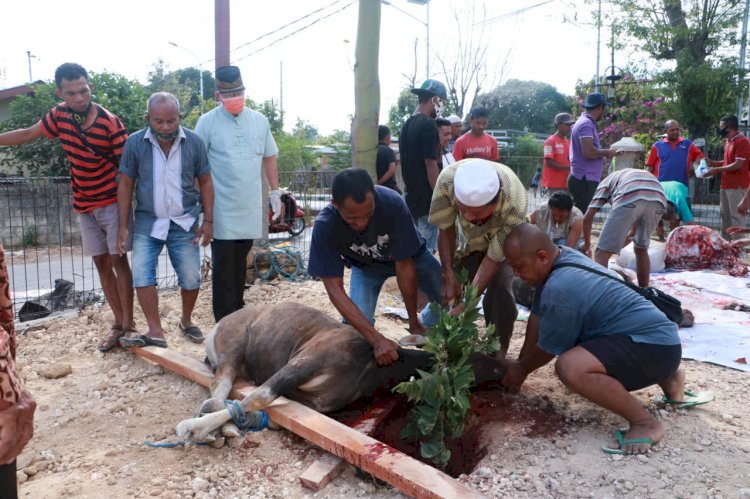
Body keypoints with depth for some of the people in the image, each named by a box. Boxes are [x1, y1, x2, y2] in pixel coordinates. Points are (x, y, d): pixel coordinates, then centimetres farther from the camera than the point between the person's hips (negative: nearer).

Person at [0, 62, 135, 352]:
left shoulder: (110, 122, -17)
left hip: (112, 201, -5)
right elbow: (27, 135, 13)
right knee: (101, 262, 7)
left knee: (118, 260, -4)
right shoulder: (59, 115, -3)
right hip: (84, 205, 5)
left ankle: (128, 323, 3)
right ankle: (118, 323, 14)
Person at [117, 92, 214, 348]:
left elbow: (205, 182, 2)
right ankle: (156, 332, -1)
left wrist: (208, 220, -2)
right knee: (142, 276, -10)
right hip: (147, 223, 0)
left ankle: (186, 321, 29)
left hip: (184, 223, 0)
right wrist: (123, 226, -2)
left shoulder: (194, 142, -7)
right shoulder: (135, 143, -8)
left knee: (191, 279, 4)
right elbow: (126, 185, -1)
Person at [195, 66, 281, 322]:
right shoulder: (207, 122, -6)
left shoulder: (259, 121, 7)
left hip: (251, 206, 4)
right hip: (222, 209, -4)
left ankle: (238, 312, 29)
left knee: (240, 261, 15)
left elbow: (269, 158, 14)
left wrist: (275, 192, 11)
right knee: (223, 264, -2)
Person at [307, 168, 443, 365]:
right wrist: (377, 340, -41)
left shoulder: (393, 204, -39)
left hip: (409, 255, 1)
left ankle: (424, 326, 17)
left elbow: (404, 266, -28)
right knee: (355, 324, -21)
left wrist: (414, 324, -21)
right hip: (365, 266, 0)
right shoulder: (325, 227, -36)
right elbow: (335, 289, -33)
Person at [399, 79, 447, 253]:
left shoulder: (406, 125, 12)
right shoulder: (428, 125, -15)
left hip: (411, 198, 9)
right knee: (426, 249, -3)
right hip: (427, 199, -9)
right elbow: (430, 165, -18)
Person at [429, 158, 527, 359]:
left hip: (503, 240, -2)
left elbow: (494, 258, -32)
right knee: (460, 288, -5)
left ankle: (499, 350, -1)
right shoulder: (447, 179, -39)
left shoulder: (514, 207, -44)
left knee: (499, 288, -18)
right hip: (468, 237, 3)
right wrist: (449, 274, -23)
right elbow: (446, 229, -21)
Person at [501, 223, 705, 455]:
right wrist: (519, 364, 18)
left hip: (655, 346, -11)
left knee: (570, 367, -34)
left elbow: (549, 348, -9)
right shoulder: (562, 258, 4)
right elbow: (537, 317, 13)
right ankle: (667, 378, 30)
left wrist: (521, 369, 9)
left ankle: (645, 423, -14)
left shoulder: (559, 288, -25)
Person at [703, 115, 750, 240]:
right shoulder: (728, 141, 14)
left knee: (736, 218, -8)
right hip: (727, 185, 10)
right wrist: (713, 163, 8)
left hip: (737, 187, -10)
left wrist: (716, 170, -16)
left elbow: (737, 165, -20)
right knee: (725, 216, 14)